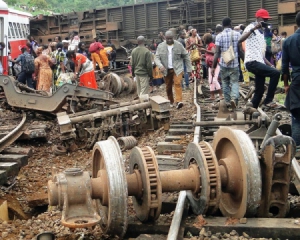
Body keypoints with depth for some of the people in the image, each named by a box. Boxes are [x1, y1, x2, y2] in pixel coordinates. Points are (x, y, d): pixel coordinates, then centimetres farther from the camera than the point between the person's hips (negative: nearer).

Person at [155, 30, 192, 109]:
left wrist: (189, 68, 3)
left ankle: (179, 101, -27)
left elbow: (186, 56, 5)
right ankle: (171, 102, 25)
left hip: (177, 69, -2)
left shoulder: (179, 45, -1)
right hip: (166, 70, 2)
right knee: (168, 87, 9)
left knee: (177, 83, -20)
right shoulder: (160, 46, 1)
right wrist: (160, 66, -23)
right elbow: (156, 58, -3)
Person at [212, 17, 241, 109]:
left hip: (223, 64, 0)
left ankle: (228, 101, 21)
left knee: (225, 83, 16)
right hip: (234, 63, 0)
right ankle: (234, 98, -20)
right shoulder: (237, 34, -1)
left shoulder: (219, 36, -5)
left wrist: (213, 67, -4)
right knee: (234, 82, 4)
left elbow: (217, 53, -8)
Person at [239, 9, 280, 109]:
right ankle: (268, 101, -12)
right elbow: (239, 40, -25)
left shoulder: (261, 32, 23)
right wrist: (253, 28, -30)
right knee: (275, 73, -21)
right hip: (252, 62, -9)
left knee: (260, 90, 9)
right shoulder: (251, 27, -4)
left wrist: (270, 64, 17)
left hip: (259, 63, 9)